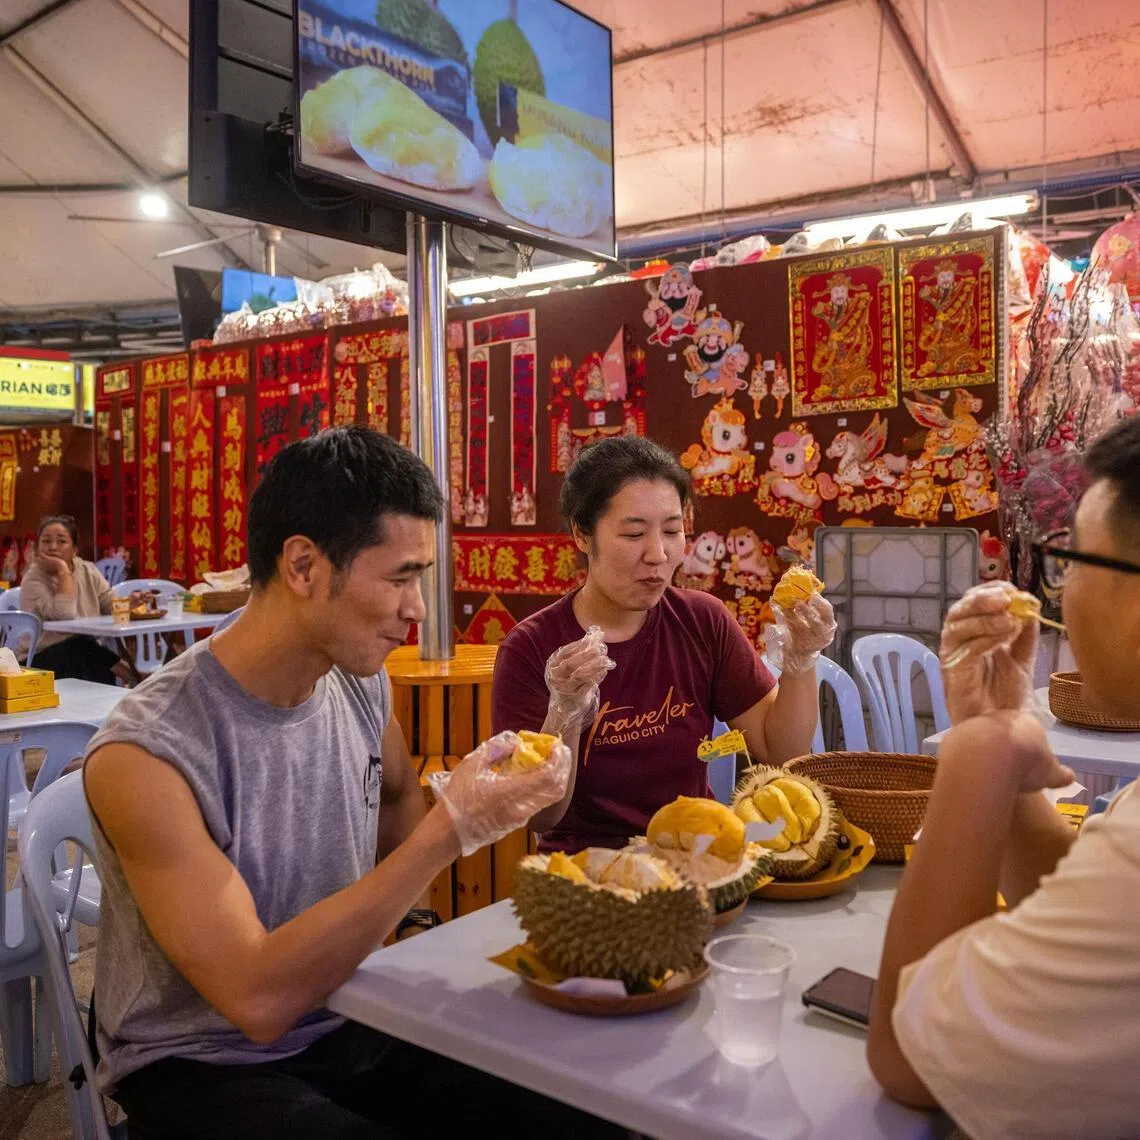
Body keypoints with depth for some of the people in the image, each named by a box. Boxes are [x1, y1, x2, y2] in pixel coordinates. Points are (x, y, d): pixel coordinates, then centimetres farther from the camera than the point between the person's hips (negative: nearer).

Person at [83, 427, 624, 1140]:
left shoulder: (363, 685, -5)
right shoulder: (144, 756, -23)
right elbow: (258, 1000, -27)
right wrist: (449, 832, -30)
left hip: (348, 1027, 6)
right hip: (199, 1071, -5)